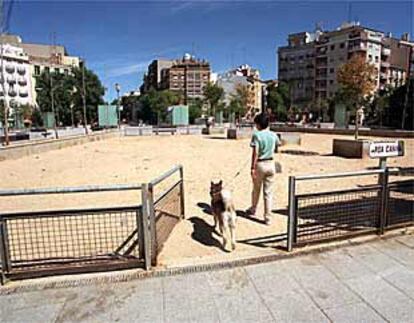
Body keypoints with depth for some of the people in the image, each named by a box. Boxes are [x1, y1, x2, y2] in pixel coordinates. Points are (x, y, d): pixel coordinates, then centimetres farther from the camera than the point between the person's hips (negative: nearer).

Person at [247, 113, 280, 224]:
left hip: (260, 164, -3)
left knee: (256, 189, 17)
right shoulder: (273, 135, 3)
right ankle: (268, 217, 9)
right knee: (268, 192, 7)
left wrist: (252, 168, -16)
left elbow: (255, 153, -18)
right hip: (270, 164, 4)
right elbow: (279, 143, 26)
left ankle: (253, 209, 38)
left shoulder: (256, 135, -12)